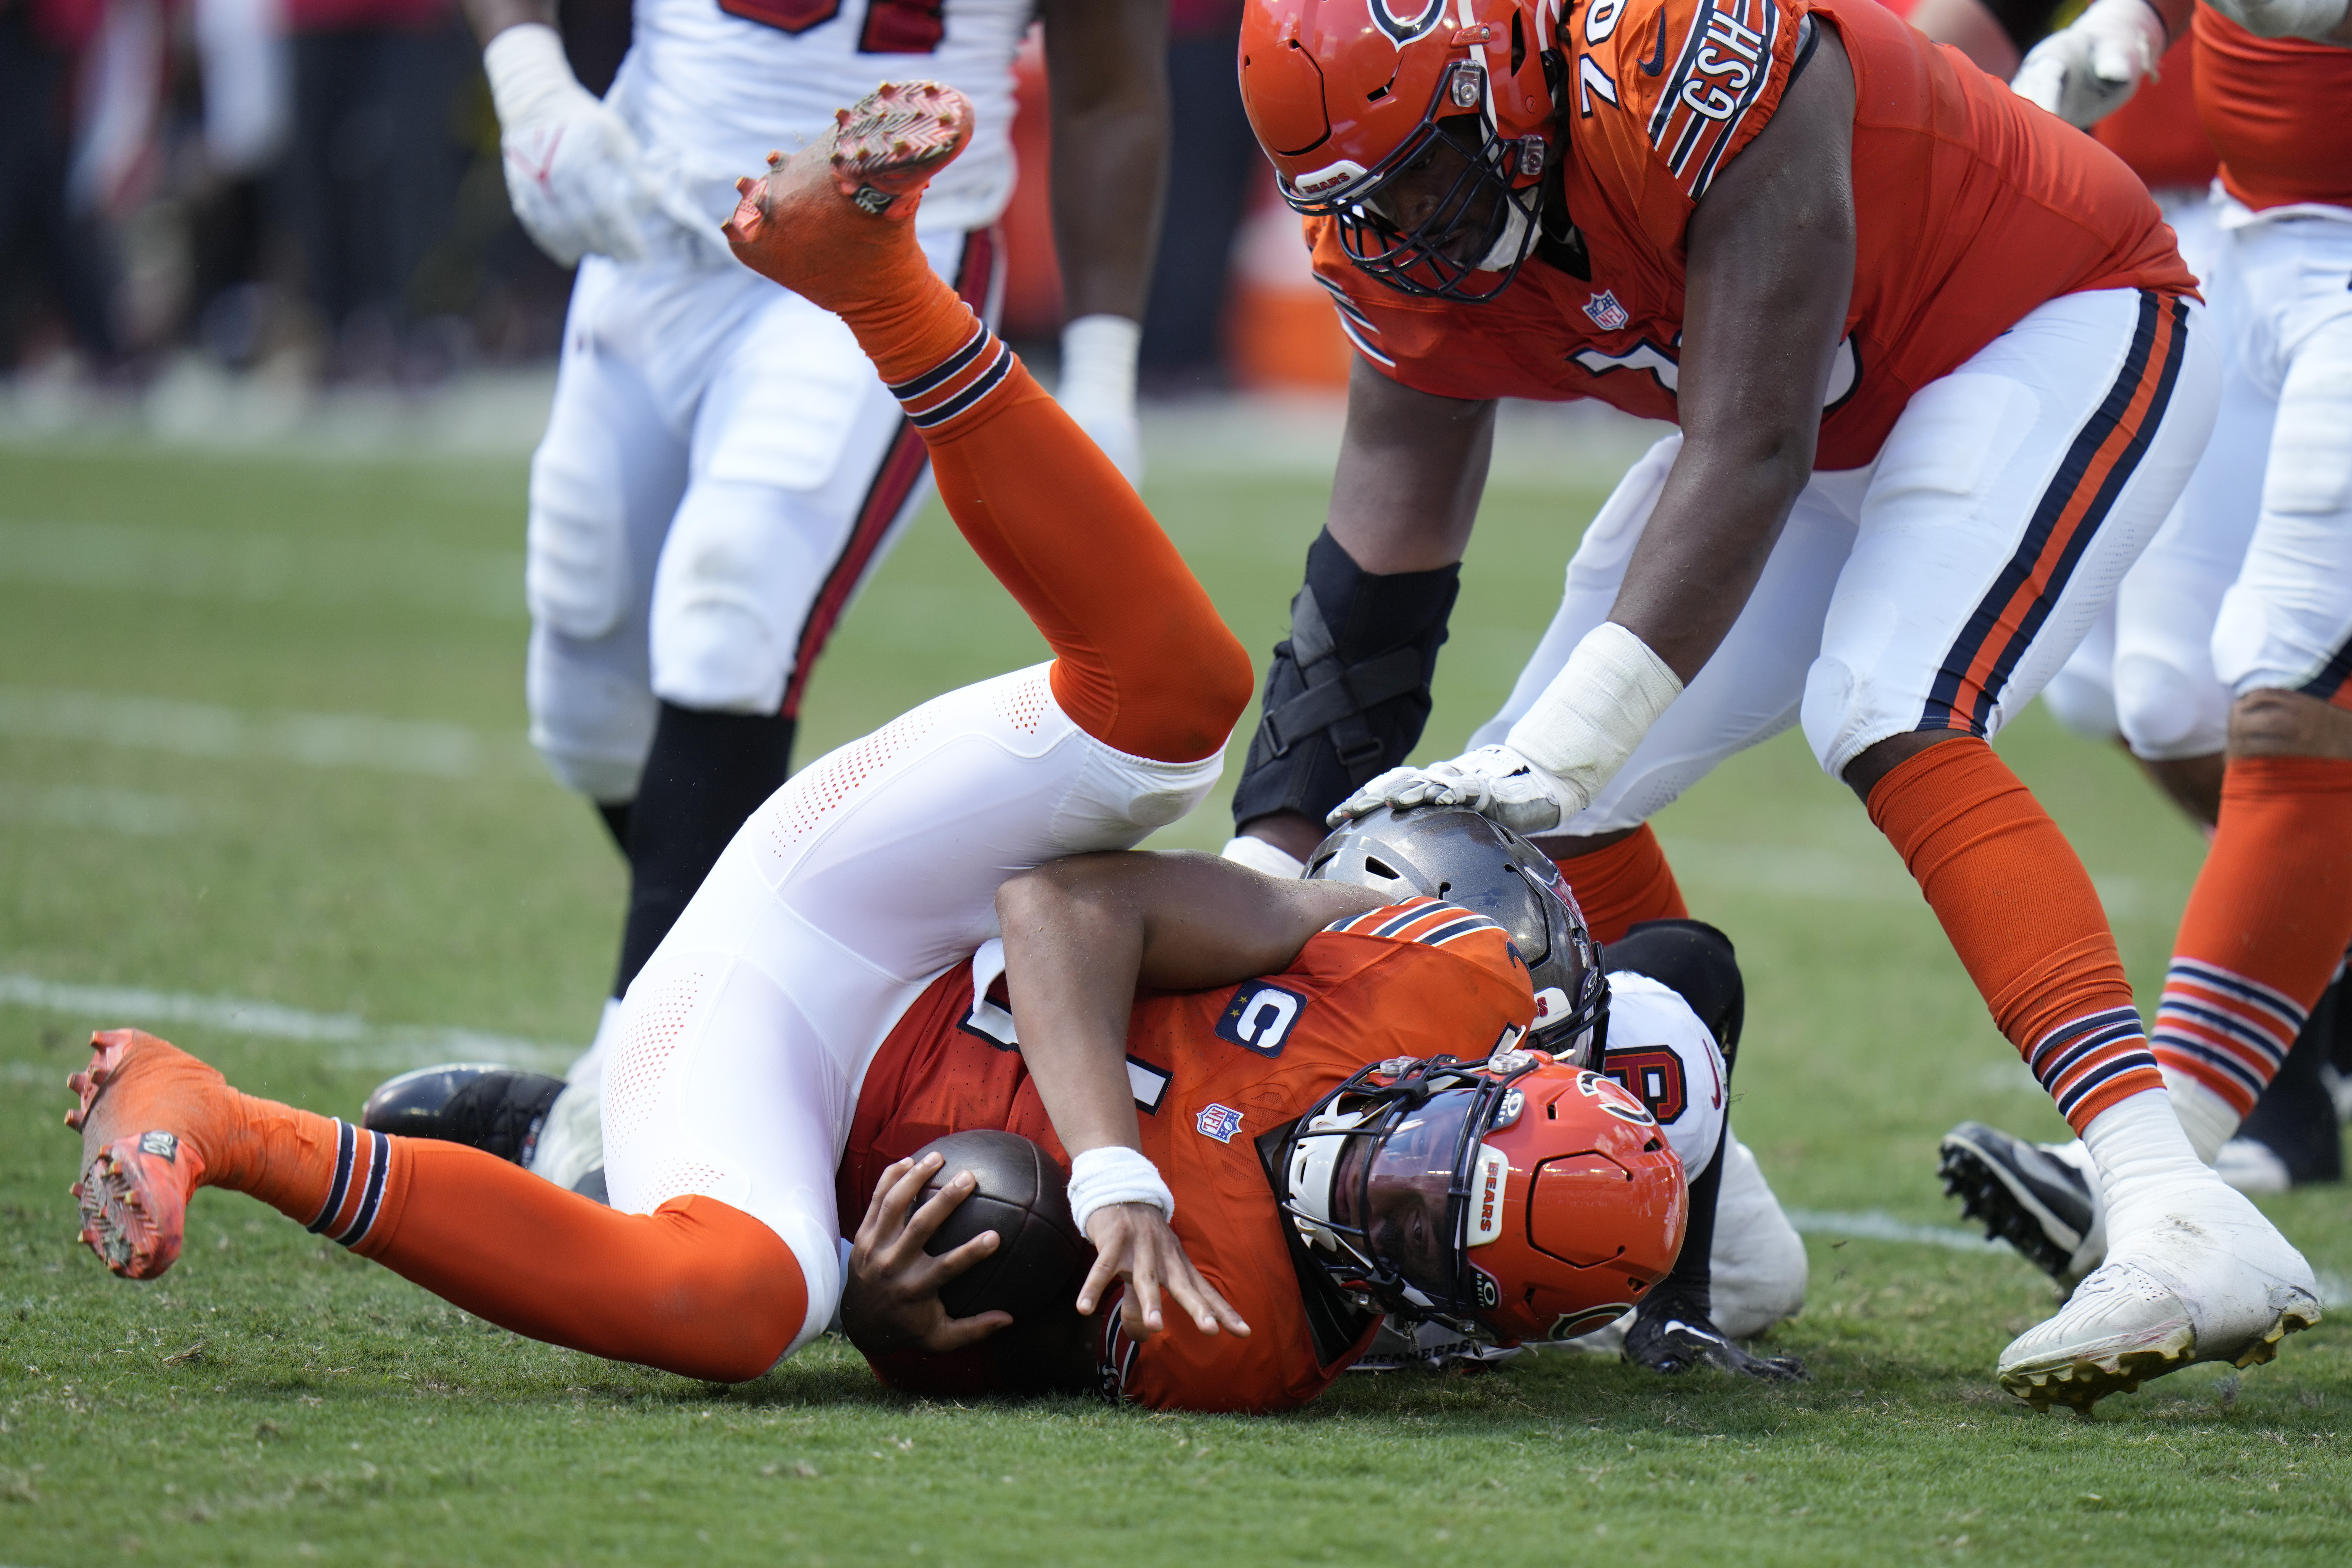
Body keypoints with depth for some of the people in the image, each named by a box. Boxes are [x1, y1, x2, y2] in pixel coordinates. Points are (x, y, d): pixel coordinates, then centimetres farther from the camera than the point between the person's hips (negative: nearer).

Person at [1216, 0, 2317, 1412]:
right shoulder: (1405, 257, -11)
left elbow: (1747, 458, -36)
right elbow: (1374, 583, -7)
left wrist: (1556, 756, -40)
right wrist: (1268, 864, -17)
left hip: (2063, 338, -8)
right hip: (1844, 425, 8)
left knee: (1891, 722, -31)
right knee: (1551, 804, 2)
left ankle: (2182, 1221, -41)